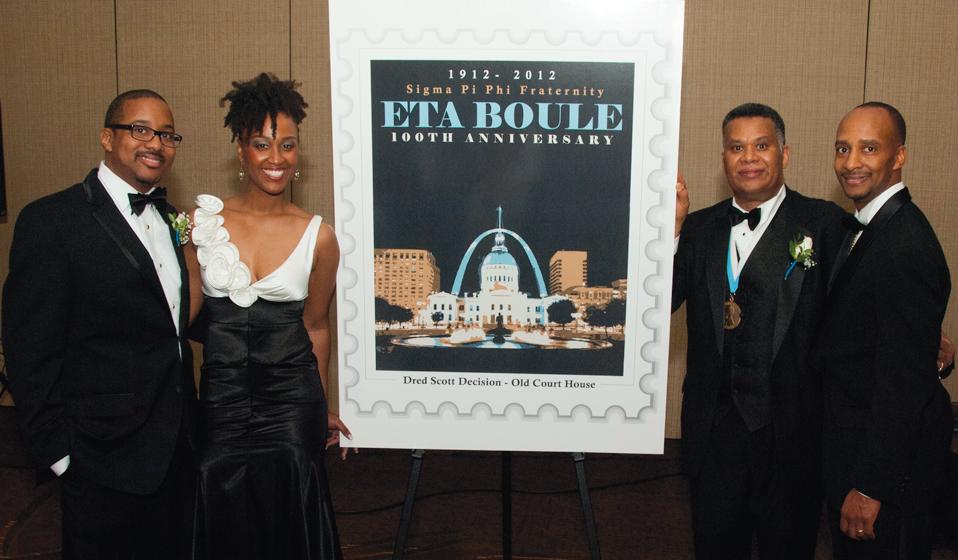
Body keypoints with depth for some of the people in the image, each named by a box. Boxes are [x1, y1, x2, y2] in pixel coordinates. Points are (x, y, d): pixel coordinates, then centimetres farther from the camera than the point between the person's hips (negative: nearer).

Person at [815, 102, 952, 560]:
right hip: (853, 438, 9)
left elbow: (906, 380, -26)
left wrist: (869, 486, -22)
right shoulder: (867, 226, 6)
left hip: (888, 457, -9)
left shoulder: (905, 248, -25)